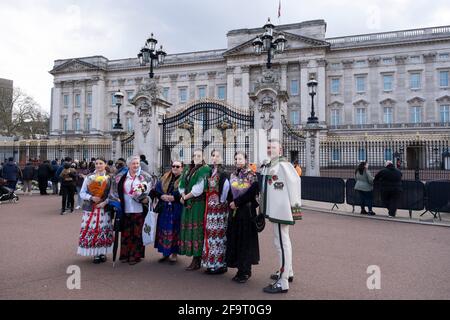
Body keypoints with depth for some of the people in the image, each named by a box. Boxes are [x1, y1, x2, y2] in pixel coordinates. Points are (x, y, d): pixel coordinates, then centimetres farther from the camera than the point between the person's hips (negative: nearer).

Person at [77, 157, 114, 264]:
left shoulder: (109, 178, 2)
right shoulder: (89, 177, 6)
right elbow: (82, 193, 5)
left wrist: (105, 202, -13)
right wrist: (91, 198, -11)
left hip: (104, 208, -1)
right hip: (90, 208, 1)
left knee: (103, 230, 2)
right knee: (91, 230, 0)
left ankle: (103, 252, 15)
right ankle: (95, 253, 11)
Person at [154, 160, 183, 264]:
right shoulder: (164, 178, 14)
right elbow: (157, 189, 6)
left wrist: (173, 197, -20)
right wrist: (162, 196, -12)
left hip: (177, 210, -4)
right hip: (164, 210, 5)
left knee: (174, 231, 3)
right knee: (164, 231, 9)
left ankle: (174, 253, 14)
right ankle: (165, 252, 21)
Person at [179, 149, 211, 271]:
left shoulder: (205, 169, -7)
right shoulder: (188, 169, 16)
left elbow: (199, 188, -14)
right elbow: (182, 184, 12)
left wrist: (185, 197, -7)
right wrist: (183, 196, -7)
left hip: (198, 204, -7)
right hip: (188, 204, 7)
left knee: (196, 229, -6)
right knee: (188, 229, 6)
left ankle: (197, 261, 3)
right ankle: (194, 257, 16)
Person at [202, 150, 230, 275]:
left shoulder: (222, 173, -13)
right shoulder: (212, 172, 12)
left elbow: (226, 186, -26)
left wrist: (222, 200, -17)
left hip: (218, 208, -8)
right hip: (211, 207, 8)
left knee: (217, 234, -1)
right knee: (211, 233, 13)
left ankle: (219, 264, 11)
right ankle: (212, 263, 23)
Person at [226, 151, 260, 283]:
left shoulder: (251, 175, -5)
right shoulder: (232, 175, 11)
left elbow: (251, 193, -15)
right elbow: (230, 193, 14)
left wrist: (237, 202, -14)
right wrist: (231, 203, -2)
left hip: (247, 212, -5)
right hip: (234, 212, 5)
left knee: (245, 239, -1)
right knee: (234, 239, 6)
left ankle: (245, 271, 10)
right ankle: (240, 269, 18)